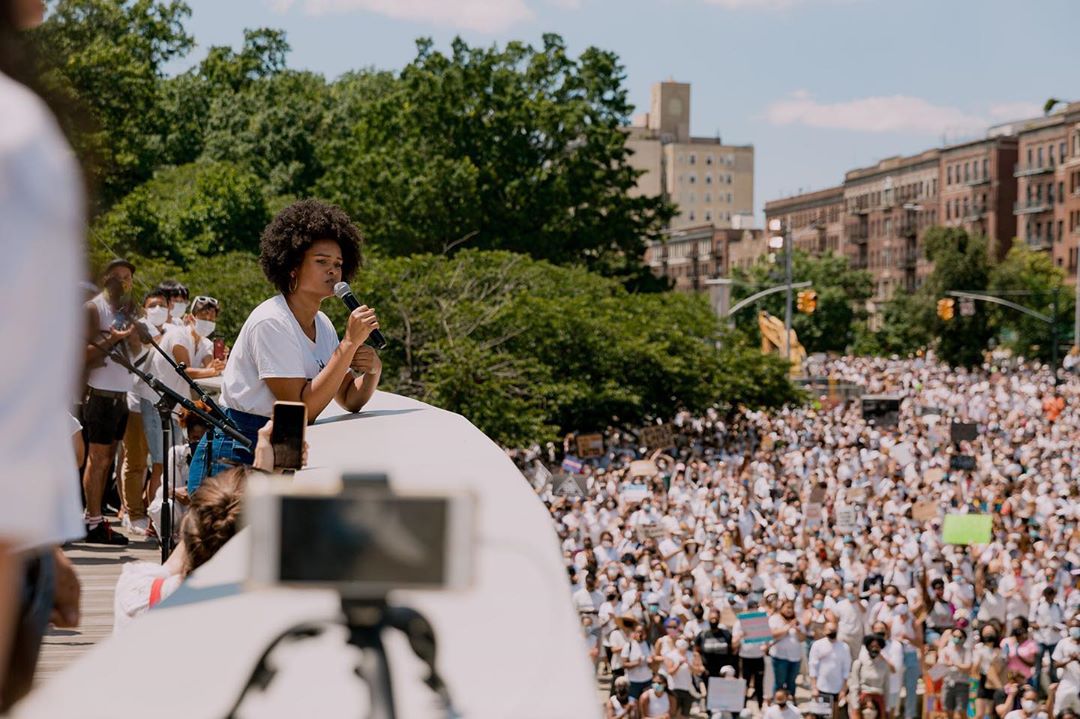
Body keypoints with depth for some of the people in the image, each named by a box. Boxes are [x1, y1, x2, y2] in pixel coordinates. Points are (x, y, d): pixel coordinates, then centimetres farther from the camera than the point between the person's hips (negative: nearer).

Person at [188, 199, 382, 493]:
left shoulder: (322, 325, 8)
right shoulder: (271, 322, -17)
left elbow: (350, 401, 10)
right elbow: (303, 408, -22)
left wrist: (373, 370, -12)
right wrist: (351, 342, -22)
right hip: (234, 455, -8)